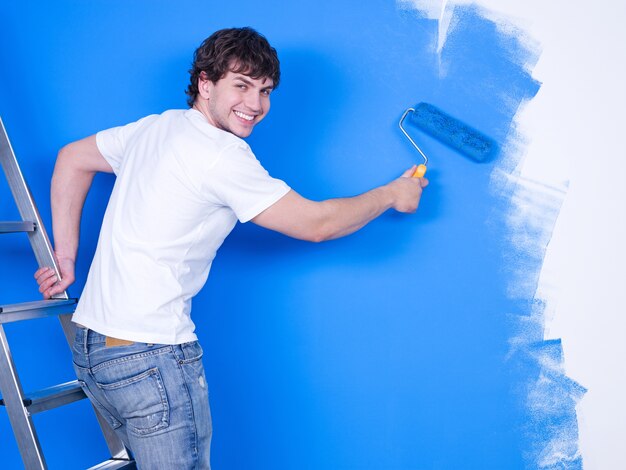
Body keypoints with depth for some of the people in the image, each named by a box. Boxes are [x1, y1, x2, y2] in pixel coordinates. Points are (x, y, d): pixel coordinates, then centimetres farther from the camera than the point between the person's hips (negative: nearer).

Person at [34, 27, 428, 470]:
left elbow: (72, 159, 23)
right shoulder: (222, 154, -15)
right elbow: (317, 224, -10)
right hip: (149, 355, -9)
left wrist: (66, 255, 23)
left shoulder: (155, 127, 10)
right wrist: (391, 194, 5)